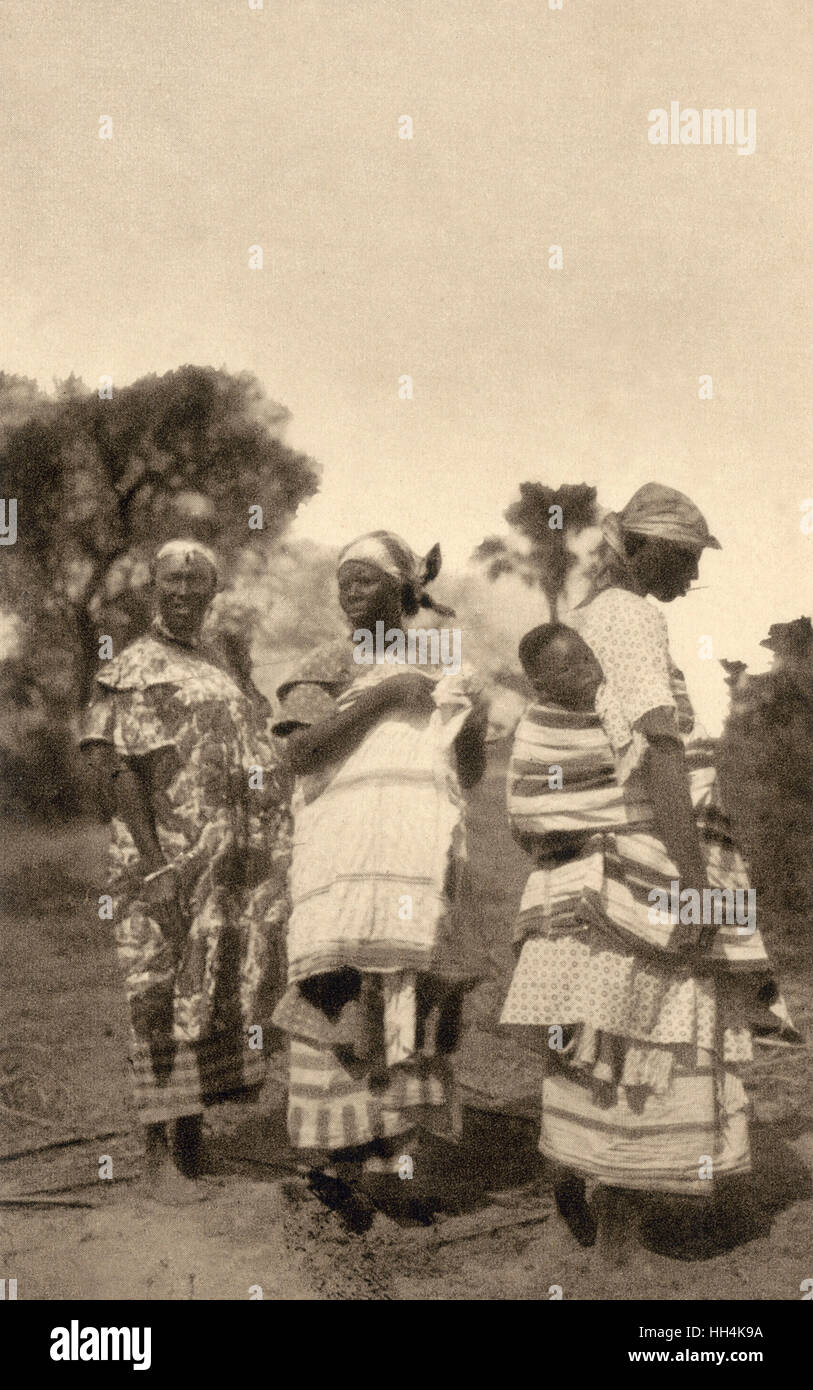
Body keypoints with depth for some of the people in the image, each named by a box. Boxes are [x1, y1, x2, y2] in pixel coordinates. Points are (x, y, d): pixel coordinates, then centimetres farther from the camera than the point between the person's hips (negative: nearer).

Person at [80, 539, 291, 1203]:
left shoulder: (218, 671, 20)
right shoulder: (133, 668, -1)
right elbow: (113, 763, -12)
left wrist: (269, 869, 13)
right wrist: (152, 863, -20)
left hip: (229, 865, 7)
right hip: (164, 857, -7)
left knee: (219, 995, 10)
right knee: (162, 1001, -4)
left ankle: (193, 1135, 22)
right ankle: (161, 1151, 4)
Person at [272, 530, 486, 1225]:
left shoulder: (442, 672, 20)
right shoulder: (328, 664, 9)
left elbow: (471, 774, 20)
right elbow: (302, 749, -7)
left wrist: (473, 721, 0)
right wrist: (381, 697, -12)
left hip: (424, 857, 4)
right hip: (347, 854, -3)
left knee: (415, 1000, 1)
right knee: (347, 996, -9)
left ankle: (394, 1155, 8)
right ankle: (335, 1154, 1)